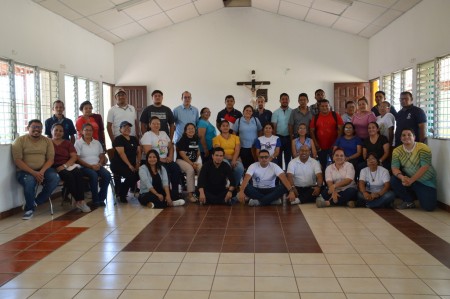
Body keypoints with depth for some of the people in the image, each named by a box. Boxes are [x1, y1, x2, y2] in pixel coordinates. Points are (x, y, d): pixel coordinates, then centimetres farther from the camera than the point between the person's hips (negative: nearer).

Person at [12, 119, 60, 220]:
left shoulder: (47, 141, 8)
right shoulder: (19, 140, -1)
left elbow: (50, 159, 2)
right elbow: (17, 160, -9)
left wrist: (42, 172, -18)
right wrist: (33, 173, -21)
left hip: (43, 170, 3)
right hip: (25, 171, -3)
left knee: (55, 177, -27)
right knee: (29, 180, -36)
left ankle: (35, 202, -11)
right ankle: (29, 208, -11)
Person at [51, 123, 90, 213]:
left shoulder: (68, 143, 18)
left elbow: (74, 157, 5)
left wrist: (64, 166, -13)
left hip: (68, 165, 3)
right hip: (55, 167, -3)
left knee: (78, 173, -29)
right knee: (68, 175, -32)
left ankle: (80, 200, -32)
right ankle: (78, 201, -24)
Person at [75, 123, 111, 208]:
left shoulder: (97, 142, 17)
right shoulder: (78, 143, 2)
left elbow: (102, 156, 16)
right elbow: (78, 159, -6)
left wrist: (99, 164, -7)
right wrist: (91, 166, -16)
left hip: (97, 166, 4)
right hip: (85, 167, -4)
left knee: (107, 175, -24)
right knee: (94, 175, -34)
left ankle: (101, 198, -13)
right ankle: (95, 200, -21)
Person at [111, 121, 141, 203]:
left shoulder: (134, 139, 17)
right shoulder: (118, 139, -2)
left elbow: (138, 152, 11)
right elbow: (121, 153, -14)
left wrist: (137, 164, -5)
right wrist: (129, 165, -21)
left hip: (132, 165, 6)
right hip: (119, 165, -6)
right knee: (131, 175, -32)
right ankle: (122, 195, -7)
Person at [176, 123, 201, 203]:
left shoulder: (196, 139, 12)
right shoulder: (182, 140, -6)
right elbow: (182, 154, -13)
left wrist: (196, 162, 8)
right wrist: (192, 164, -20)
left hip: (193, 161, 5)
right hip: (181, 160, -5)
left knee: (202, 169, -26)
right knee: (190, 170, -35)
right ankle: (190, 194, -33)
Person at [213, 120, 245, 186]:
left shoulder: (235, 137, 15)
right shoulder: (217, 138, 8)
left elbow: (237, 150, 2)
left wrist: (234, 160, -15)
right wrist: (229, 157, -17)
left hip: (234, 159, 3)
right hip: (223, 158, -2)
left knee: (240, 168, -30)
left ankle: (235, 185, -8)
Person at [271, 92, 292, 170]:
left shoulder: (292, 112, 1)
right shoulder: (276, 113, 1)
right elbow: (274, 126, 0)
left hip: (288, 137, 0)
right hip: (279, 137, 0)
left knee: (288, 157, 9)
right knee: (278, 157, 7)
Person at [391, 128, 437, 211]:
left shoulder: (423, 148, -16)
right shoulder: (397, 150, -5)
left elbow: (425, 167, -22)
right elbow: (394, 168, -13)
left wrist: (411, 180, -30)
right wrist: (402, 177, -35)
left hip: (425, 181, -4)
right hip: (408, 178, 4)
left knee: (428, 207, -18)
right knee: (394, 180, -24)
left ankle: (419, 194, 18)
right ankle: (409, 202, -2)